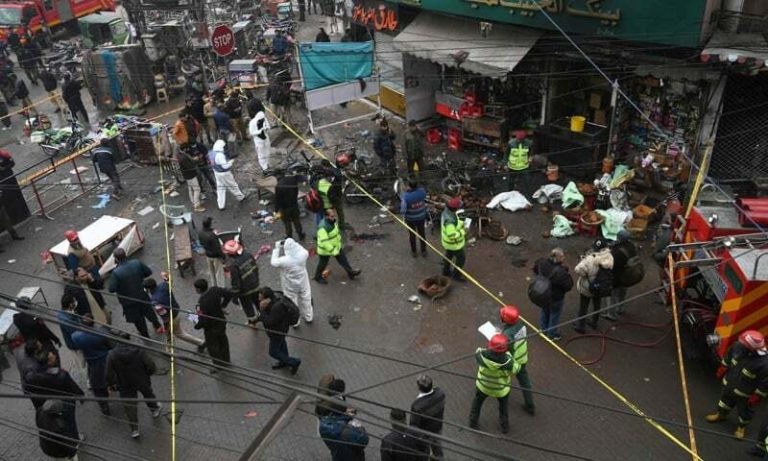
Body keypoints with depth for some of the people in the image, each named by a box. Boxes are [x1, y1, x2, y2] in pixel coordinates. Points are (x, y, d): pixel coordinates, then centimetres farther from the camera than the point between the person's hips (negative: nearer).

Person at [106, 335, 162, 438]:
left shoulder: (112, 355, -23)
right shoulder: (140, 351, -24)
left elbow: (109, 375, -16)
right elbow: (152, 368, -20)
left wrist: (113, 384, 6)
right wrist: (146, 374, 2)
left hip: (125, 386, 0)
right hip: (143, 382, 0)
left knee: (130, 407, 18)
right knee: (148, 394, 31)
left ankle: (134, 430, 28)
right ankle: (154, 409, 56)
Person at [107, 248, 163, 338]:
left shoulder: (116, 273, -30)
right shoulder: (136, 263, -19)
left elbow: (111, 289, -25)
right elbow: (149, 272, -6)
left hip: (129, 301, -3)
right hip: (142, 295, 3)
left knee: (138, 319, 22)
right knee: (148, 310, 31)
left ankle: (145, 335, 43)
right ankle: (158, 326, 52)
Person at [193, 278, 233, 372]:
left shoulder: (202, 303, -35)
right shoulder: (214, 290, -17)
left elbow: (203, 321, -31)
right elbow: (229, 294, -3)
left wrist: (196, 326, -11)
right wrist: (222, 306, 5)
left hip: (211, 328, -7)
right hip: (222, 322, 7)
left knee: (212, 347, 19)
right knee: (223, 342, 29)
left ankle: (219, 366, 37)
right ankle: (226, 361, 50)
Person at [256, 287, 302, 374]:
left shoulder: (277, 307, -43)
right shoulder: (275, 296, -17)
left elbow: (269, 322, -35)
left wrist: (262, 310, -37)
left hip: (278, 331, -9)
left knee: (273, 352, 10)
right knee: (281, 343, 31)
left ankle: (294, 362, 22)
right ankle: (284, 362, 56)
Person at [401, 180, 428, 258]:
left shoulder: (406, 196, -31)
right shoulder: (422, 191, -22)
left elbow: (403, 210, -26)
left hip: (410, 219, -2)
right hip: (421, 217, 2)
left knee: (412, 234, 20)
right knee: (422, 233, 22)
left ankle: (414, 252, 38)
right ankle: (424, 251, 38)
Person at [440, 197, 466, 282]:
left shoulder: (447, 211, -10)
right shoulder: (450, 220, -40)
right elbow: (452, 235, -36)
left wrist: (461, 223, -6)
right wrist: (463, 232, -24)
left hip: (447, 240, 9)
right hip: (453, 243, -9)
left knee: (449, 255, 29)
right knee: (461, 258, 11)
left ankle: (446, 271, 48)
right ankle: (456, 275, 28)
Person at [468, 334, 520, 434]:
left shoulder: (482, 355, -37)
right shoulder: (508, 362, -39)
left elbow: (478, 351, -11)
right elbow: (516, 369, -16)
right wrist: (508, 353, -11)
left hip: (483, 386, 1)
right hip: (501, 389, -1)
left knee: (477, 402, 31)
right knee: (503, 404, 32)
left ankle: (473, 423, 48)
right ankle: (505, 426, 47)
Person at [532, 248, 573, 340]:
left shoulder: (542, 262, -19)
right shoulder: (560, 272, -39)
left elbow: (535, 269, 5)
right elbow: (568, 286, -28)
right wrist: (568, 274, -17)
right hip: (555, 298, -6)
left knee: (545, 312, 30)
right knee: (554, 315, 19)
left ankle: (543, 329, 51)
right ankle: (552, 335, 39)